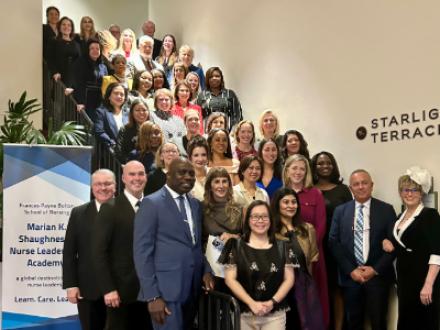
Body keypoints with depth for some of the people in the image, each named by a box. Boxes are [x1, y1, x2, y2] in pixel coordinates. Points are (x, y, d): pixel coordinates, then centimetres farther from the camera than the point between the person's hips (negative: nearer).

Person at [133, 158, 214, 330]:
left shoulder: (195, 204, 13)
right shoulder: (152, 203, -8)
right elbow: (142, 252, -12)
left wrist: (206, 270, 2)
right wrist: (152, 296, -16)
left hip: (193, 288, 7)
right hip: (166, 289, -6)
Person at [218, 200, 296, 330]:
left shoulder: (282, 247, 6)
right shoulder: (236, 246, 0)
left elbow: (289, 279, 5)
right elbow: (230, 279, -4)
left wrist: (273, 302, -8)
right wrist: (251, 303, -12)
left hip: (275, 314, 1)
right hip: (244, 313, -1)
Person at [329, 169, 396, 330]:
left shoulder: (386, 209, 2)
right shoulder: (340, 211, 7)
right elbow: (333, 242, 2)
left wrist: (375, 269, -10)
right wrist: (351, 270, -8)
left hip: (378, 275, -1)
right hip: (350, 276, 1)